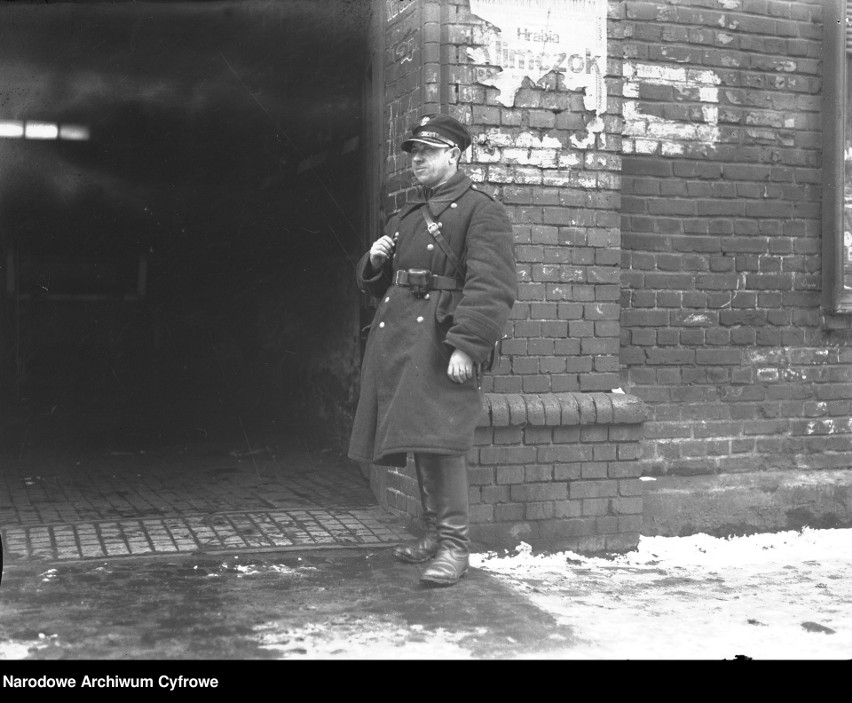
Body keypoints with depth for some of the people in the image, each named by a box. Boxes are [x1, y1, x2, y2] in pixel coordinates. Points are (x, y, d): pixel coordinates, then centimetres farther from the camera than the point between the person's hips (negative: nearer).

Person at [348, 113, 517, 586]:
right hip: (396, 338, 8)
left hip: (440, 337, -8)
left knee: (437, 435, -15)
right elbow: (376, 285, 29)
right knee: (416, 436, 11)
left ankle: (455, 545, -8)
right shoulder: (406, 215, 21)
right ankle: (434, 534, 22)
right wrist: (374, 261, 5)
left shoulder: (480, 211, -4)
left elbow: (492, 287, -16)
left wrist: (467, 348, -24)